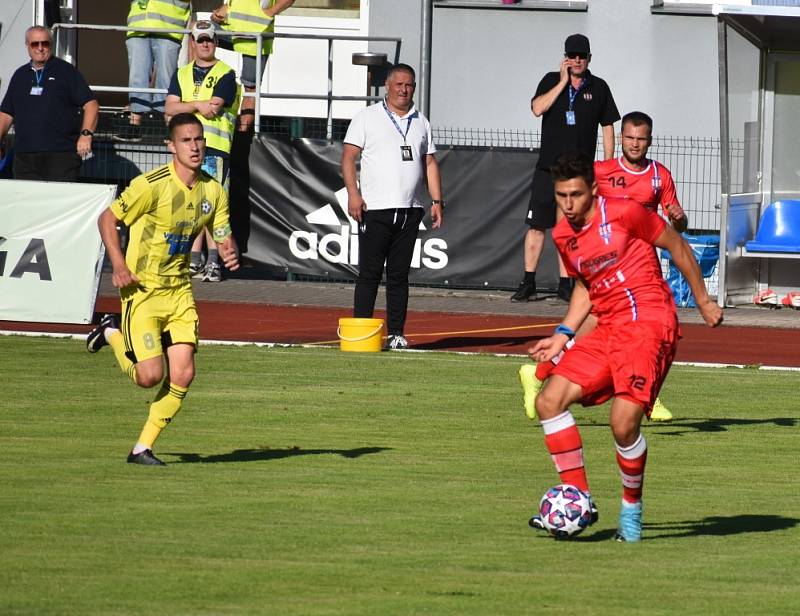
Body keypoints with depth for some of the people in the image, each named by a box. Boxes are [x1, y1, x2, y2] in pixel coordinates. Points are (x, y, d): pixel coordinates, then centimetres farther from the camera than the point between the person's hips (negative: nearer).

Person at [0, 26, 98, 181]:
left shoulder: (66, 72, 4)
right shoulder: (19, 76, 19)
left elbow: (91, 104, -1)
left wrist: (86, 134, -15)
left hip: (61, 156, -4)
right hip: (24, 156, 4)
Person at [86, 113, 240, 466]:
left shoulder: (213, 191, 2)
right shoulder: (152, 185, -16)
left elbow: (224, 238, 10)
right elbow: (107, 218, -8)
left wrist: (231, 253, -14)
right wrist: (118, 265, -19)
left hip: (179, 290, 6)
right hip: (142, 289, -6)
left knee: (182, 375, -4)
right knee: (150, 375, -11)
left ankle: (142, 449, 9)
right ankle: (112, 334, 21)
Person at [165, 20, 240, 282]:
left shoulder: (225, 74, 2)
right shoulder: (182, 74, 19)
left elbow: (214, 107, -11)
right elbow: (170, 107, 6)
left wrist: (184, 107, -1)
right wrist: (198, 105, -9)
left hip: (214, 145, -6)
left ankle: (213, 261, -13)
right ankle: (194, 260, 13)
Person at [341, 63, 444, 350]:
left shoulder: (421, 122, 17)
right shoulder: (367, 117, 4)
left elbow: (430, 163, 19)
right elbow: (349, 157, -2)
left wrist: (436, 201, 9)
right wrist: (353, 194, -13)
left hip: (410, 210, 4)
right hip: (375, 208, -4)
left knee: (399, 275, 5)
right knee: (369, 273, -6)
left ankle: (396, 333, 7)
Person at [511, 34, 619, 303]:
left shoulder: (599, 88, 6)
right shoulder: (551, 81, 4)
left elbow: (608, 128, 10)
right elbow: (538, 108, -13)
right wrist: (563, 82, -11)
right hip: (547, 169, 0)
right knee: (537, 225, -2)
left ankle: (565, 284, 7)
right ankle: (528, 283, 2)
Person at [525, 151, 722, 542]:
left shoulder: (622, 213, -10)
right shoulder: (563, 236, 10)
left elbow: (676, 245, 1)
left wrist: (702, 300, 5)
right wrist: (563, 334, 12)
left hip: (648, 323, -7)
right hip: (607, 330, 7)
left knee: (623, 421, -20)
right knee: (549, 400, -5)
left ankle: (632, 510, 3)